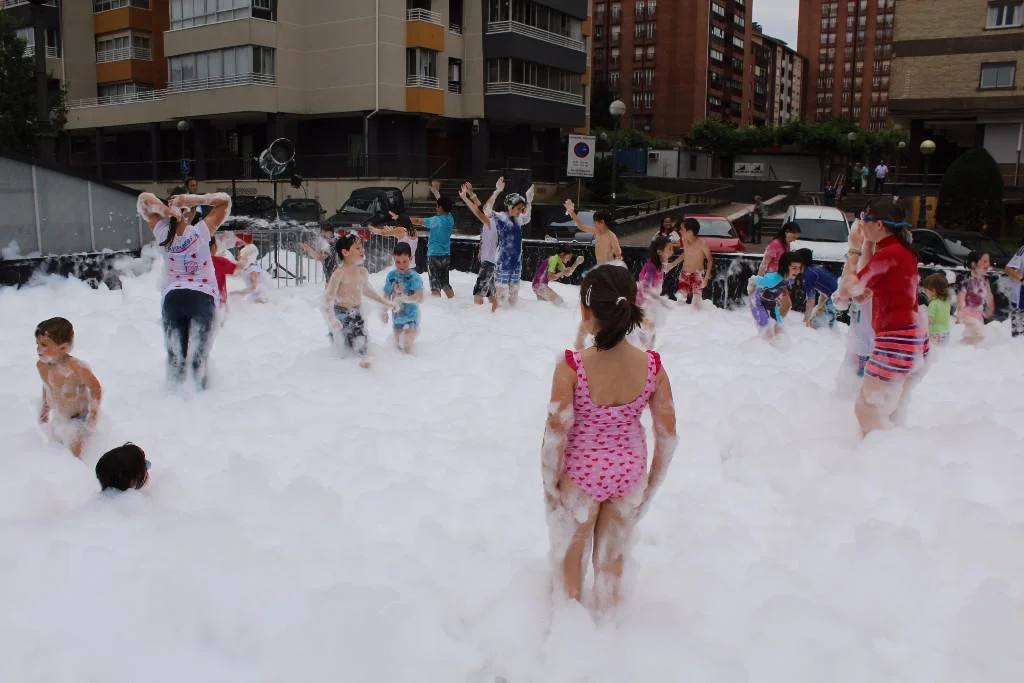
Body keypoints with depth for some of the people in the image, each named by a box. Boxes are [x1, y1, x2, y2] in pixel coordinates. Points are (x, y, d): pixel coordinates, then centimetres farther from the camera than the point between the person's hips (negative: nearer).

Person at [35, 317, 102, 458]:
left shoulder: (77, 369, -33)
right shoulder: (41, 366, -12)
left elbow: (96, 389, -22)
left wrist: (93, 415, -20)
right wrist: (45, 407, 17)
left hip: (78, 418, -6)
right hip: (58, 419, 6)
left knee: (73, 455, -2)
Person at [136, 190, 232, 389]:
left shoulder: (162, 232, 3)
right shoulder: (201, 232, -6)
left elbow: (143, 198, 12)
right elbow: (225, 200, 0)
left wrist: (165, 210, -6)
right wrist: (194, 199, -11)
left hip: (172, 297, 3)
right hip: (202, 297, -3)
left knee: (175, 353, 11)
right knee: (199, 353, 3)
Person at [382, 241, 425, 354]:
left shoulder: (414, 277, -19)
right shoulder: (391, 275, -3)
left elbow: (420, 297, -32)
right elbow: (387, 295, 10)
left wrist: (402, 299, -41)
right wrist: (384, 311, 11)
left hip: (411, 317, -6)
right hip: (397, 317, 6)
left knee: (406, 347, -13)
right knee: (398, 346, 18)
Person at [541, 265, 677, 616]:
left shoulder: (572, 366, -25)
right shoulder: (651, 366, -15)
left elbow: (556, 434, -20)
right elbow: (668, 435, -7)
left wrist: (549, 484, -5)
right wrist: (652, 485, 8)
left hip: (582, 474, -3)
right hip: (630, 473, 3)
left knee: (570, 557, 24)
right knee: (612, 560, 26)